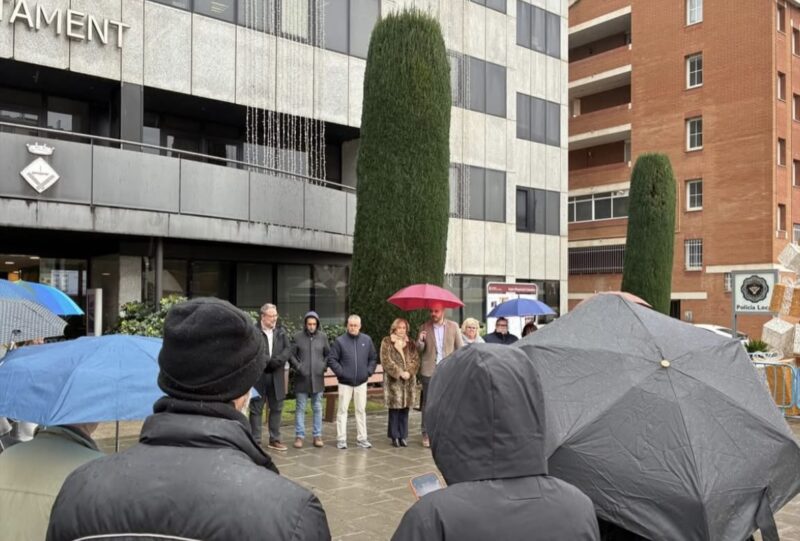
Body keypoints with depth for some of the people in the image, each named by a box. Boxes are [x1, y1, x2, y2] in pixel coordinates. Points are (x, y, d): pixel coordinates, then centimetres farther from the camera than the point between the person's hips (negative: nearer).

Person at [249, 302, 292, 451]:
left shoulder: (281, 331, 10)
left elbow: (288, 349, 0)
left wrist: (276, 361, -15)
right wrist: (267, 361, -17)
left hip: (276, 376, 5)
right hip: (258, 376, -5)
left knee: (276, 408, 12)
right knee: (256, 409, 3)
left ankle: (274, 440, 23)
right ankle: (255, 441, 10)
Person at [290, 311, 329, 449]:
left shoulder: (323, 337, 3)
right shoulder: (298, 337, -3)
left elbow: (328, 354, 11)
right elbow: (291, 355, 1)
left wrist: (324, 366, -2)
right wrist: (297, 366, -10)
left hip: (318, 378, 2)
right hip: (302, 378, -2)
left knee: (317, 408, 8)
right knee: (300, 408, 4)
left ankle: (317, 435, 15)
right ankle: (299, 436, 10)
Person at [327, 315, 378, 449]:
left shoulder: (367, 340, 3)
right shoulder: (340, 341, -5)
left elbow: (373, 358, 11)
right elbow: (331, 359, -4)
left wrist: (369, 371, 1)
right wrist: (340, 372, -10)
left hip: (361, 382, 3)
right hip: (345, 383, -3)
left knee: (361, 410, 9)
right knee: (342, 410, 1)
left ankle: (361, 438, 17)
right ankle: (341, 439, 6)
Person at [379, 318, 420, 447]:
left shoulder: (410, 343, 14)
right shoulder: (386, 342, 2)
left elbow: (416, 360, 6)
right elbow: (386, 361, -7)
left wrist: (409, 372, -11)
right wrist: (399, 373, -14)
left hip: (409, 381, 4)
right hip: (393, 380, -3)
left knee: (405, 408, 5)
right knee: (394, 408, -2)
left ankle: (403, 436, 13)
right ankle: (395, 436, 7)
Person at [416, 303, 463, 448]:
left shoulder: (453, 326, 4)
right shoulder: (424, 327, 4)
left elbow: (460, 347, 7)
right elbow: (419, 350, 7)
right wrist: (420, 341, -14)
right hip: (429, 372, 0)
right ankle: (426, 434, 11)